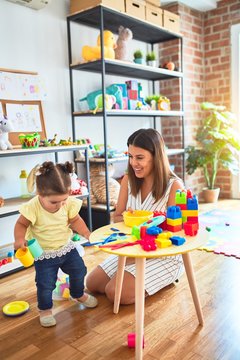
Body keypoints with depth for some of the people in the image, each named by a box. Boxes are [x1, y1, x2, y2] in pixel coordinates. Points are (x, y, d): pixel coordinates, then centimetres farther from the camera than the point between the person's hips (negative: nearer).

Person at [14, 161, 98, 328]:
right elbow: (21, 224, -14)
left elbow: (75, 220, -2)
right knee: (45, 284, -3)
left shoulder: (69, 203, -17)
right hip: (44, 254, -4)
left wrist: (87, 233, -15)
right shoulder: (33, 208, -28)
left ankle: (78, 294, 47)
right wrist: (20, 239, -33)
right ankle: (45, 309, 27)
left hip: (67, 247, 4)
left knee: (79, 271, 16)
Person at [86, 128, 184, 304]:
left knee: (117, 293, -19)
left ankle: (161, 282, 7)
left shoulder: (174, 185, -18)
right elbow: (117, 217, 4)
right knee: (92, 283, 0)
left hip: (165, 255, -6)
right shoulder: (128, 180, -1)